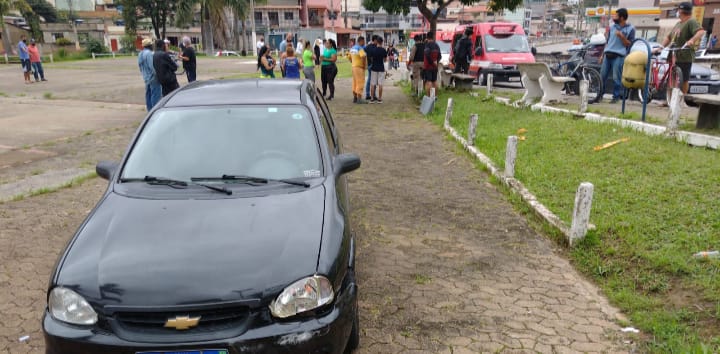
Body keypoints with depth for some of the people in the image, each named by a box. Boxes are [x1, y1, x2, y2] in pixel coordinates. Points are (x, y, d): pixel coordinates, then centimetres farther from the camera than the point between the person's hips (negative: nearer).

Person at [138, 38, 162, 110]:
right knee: (156, 95, -6)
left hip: (146, 78, 10)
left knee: (148, 94, 16)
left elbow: (140, 67, 17)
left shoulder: (140, 54, 12)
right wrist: (158, 75, -19)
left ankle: (150, 110, 23)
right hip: (153, 77, -10)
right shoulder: (149, 53, -19)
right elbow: (152, 66, -25)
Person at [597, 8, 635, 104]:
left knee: (616, 78, -5)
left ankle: (616, 96, 4)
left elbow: (628, 44, -1)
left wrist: (622, 36, -16)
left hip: (618, 56, -5)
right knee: (602, 76, 4)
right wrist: (602, 54, 15)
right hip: (607, 55, 5)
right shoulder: (612, 27, 15)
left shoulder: (630, 29, 1)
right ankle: (600, 95, 13)